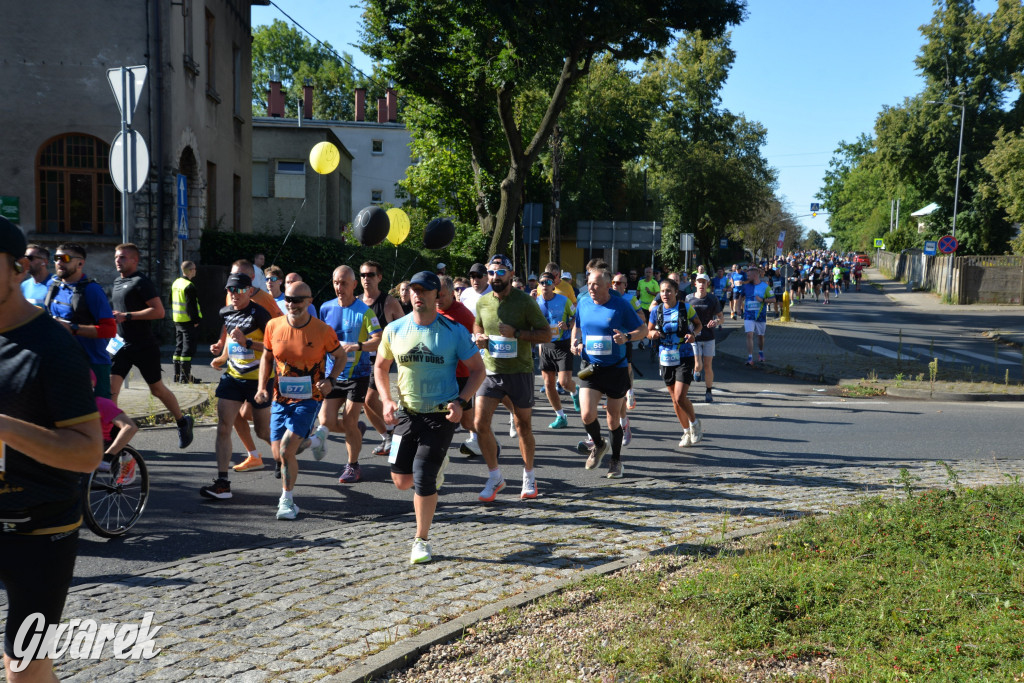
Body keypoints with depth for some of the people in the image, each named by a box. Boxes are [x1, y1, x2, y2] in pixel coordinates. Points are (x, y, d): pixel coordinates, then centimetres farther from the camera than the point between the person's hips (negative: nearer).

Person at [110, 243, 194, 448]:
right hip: (122, 345, 7)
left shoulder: (141, 282, -11)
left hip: (144, 346, -7)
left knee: (156, 389, 7)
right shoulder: (117, 282, 15)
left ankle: (182, 422, 29)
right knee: (110, 389, -7)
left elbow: (159, 311, -21)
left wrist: (126, 316, -22)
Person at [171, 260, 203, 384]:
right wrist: (195, 320, -16)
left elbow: (171, 301, 19)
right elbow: (191, 305, -21)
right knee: (188, 348, -5)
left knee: (179, 347, 15)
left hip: (177, 321, 9)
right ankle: (185, 376, -6)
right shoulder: (189, 286, -17)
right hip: (188, 322, -9)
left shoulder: (176, 283, 12)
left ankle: (177, 374, 19)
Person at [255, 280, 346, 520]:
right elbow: (267, 357, 12)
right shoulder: (274, 326, -3)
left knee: (286, 450, -17)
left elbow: (341, 356, 3)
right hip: (280, 399, 4)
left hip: (308, 399, -4)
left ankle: (287, 500, 3)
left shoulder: (322, 330, -12)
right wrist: (262, 387, 1)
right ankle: (310, 442, 38)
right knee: (277, 453, 6)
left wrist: (330, 380, -13)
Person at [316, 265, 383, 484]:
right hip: (332, 375, 4)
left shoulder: (364, 311, -9)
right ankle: (355, 434, 29)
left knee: (349, 422, -3)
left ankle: (353, 466, 17)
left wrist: (357, 346, -33)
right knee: (326, 421, -4)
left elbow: (379, 340, -19)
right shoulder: (326, 308, 5)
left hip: (357, 374, -4)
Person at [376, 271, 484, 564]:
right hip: (407, 413, 4)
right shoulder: (395, 330, -1)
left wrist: (461, 402, -16)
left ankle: (422, 540, 12)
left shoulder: (454, 331, -9)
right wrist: (387, 400, -1)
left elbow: (477, 369, -2)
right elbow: (381, 366, 13)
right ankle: (436, 464, 39)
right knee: (401, 479, 5)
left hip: (442, 415, -4)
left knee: (423, 478, -9)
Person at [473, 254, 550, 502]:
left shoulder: (525, 301, -8)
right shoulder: (482, 302, 4)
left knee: (523, 425, 8)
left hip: (519, 371, -3)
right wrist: (479, 339, -1)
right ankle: (495, 477, 10)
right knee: (480, 423, -7)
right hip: (491, 371, 3)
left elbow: (546, 333, -8)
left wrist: (516, 333, -20)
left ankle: (529, 476, 27)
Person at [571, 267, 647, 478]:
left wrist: (627, 337, -21)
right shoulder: (583, 303, 3)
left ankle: (616, 461, 29)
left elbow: (643, 329, -2)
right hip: (590, 368, 2)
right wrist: (576, 342, 1)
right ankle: (598, 445, 18)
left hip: (616, 369, -2)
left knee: (613, 419, 7)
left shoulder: (621, 305, -8)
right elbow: (577, 326, 22)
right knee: (587, 415, -14)